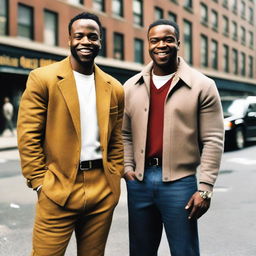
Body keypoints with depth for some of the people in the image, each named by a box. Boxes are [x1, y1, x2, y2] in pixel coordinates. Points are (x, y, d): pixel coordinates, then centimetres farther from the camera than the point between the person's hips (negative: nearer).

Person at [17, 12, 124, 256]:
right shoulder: (42, 78, -4)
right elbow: (28, 136, -6)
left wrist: (114, 179, 7)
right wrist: (40, 183, -9)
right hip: (58, 189, -4)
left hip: (103, 193, 4)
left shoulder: (114, 88, 8)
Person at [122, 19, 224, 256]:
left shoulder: (202, 86, -4)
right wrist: (127, 168, 1)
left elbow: (213, 140, -6)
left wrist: (205, 188, -10)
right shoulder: (131, 87, 8)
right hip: (139, 182, 4)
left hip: (180, 182, -4)